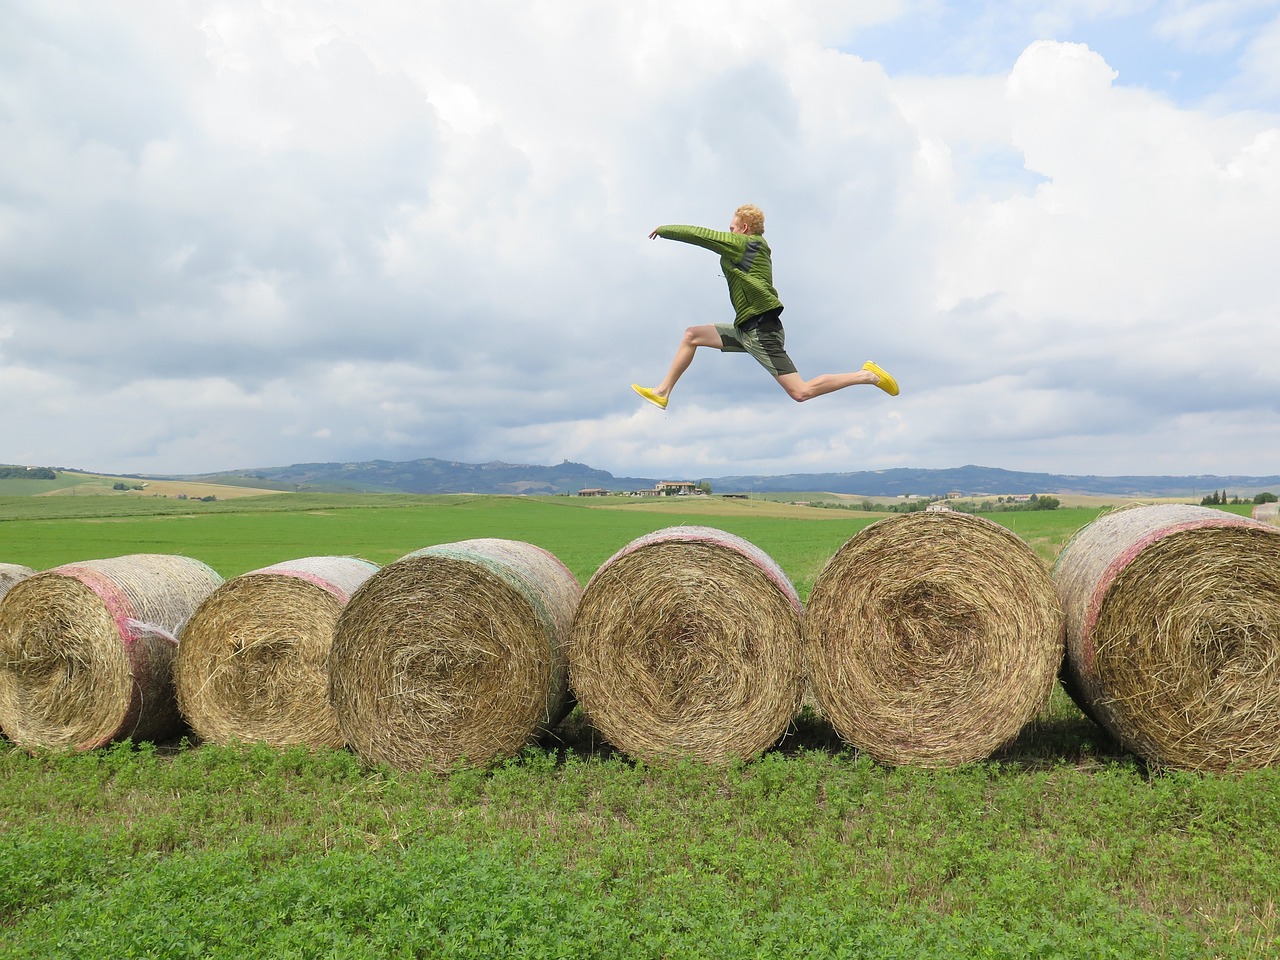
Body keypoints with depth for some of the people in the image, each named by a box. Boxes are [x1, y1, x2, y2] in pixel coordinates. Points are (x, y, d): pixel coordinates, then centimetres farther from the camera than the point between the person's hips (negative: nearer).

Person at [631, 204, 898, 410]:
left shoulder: (743, 244, -8)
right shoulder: (754, 249, 17)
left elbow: (697, 234, -6)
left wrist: (664, 230, 8)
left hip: (760, 330, -10)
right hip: (747, 329, 10)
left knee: (801, 392, -14)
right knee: (692, 335, 11)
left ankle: (866, 375, -5)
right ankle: (663, 392, 14)